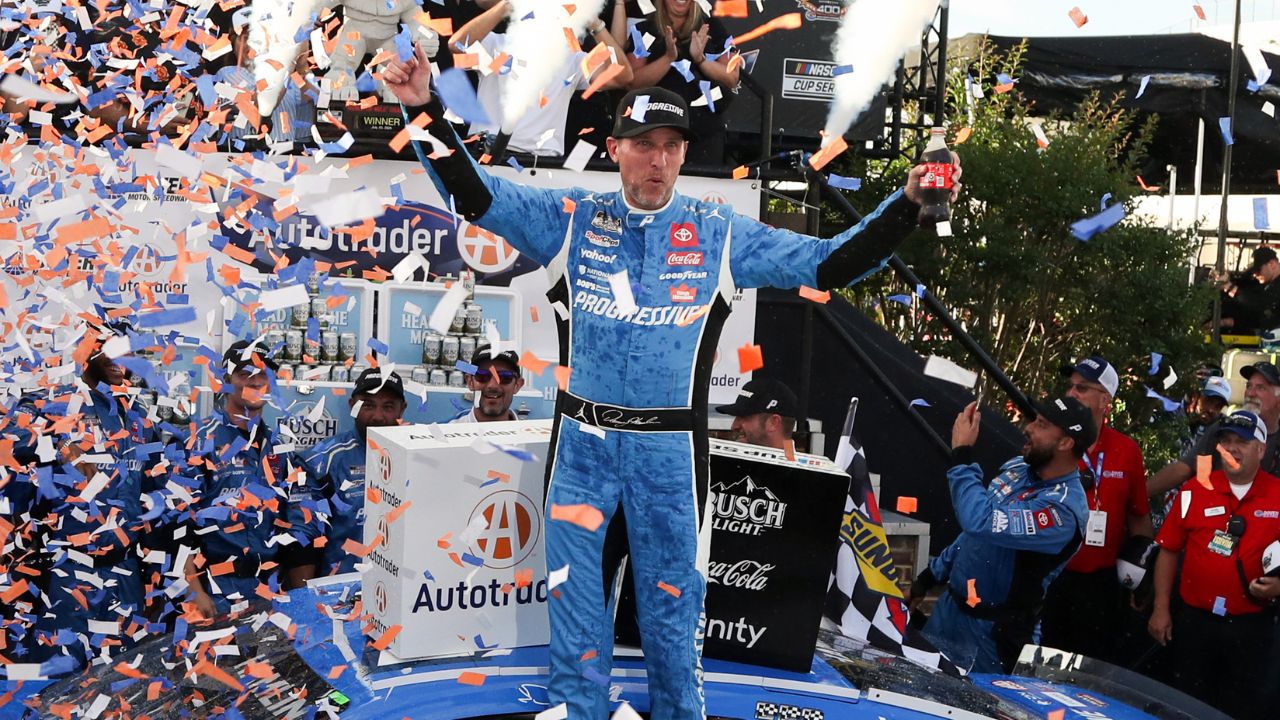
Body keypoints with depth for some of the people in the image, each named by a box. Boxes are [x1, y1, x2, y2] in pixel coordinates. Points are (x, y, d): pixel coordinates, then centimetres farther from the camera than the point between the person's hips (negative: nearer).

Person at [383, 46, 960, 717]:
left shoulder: (720, 233, -1)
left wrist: (907, 203, -12)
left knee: (671, 594, 12)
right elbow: (475, 195, -6)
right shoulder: (570, 219, -1)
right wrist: (426, 109, -19)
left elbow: (830, 263, -1)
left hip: (670, 449, 0)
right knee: (573, 587, 11)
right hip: (582, 440, 1)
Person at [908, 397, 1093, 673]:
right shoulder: (1018, 468, 2)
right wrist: (931, 575, 19)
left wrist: (961, 455, -27)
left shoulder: (1064, 508, -25)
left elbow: (982, 523, -36)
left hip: (992, 631, -8)